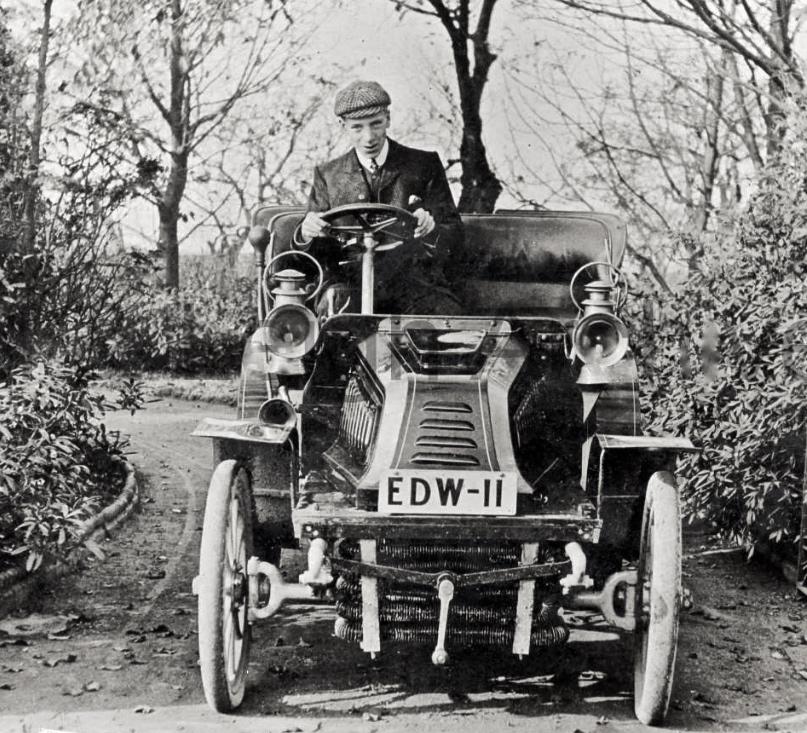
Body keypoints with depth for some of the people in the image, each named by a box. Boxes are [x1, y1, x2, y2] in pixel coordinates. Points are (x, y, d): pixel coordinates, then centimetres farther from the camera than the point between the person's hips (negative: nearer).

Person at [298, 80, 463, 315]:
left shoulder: (424, 164, 10)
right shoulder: (327, 175, 14)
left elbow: (454, 231, 5)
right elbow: (315, 251, 12)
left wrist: (431, 229, -19)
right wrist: (307, 234, -13)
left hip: (415, 285, 0)